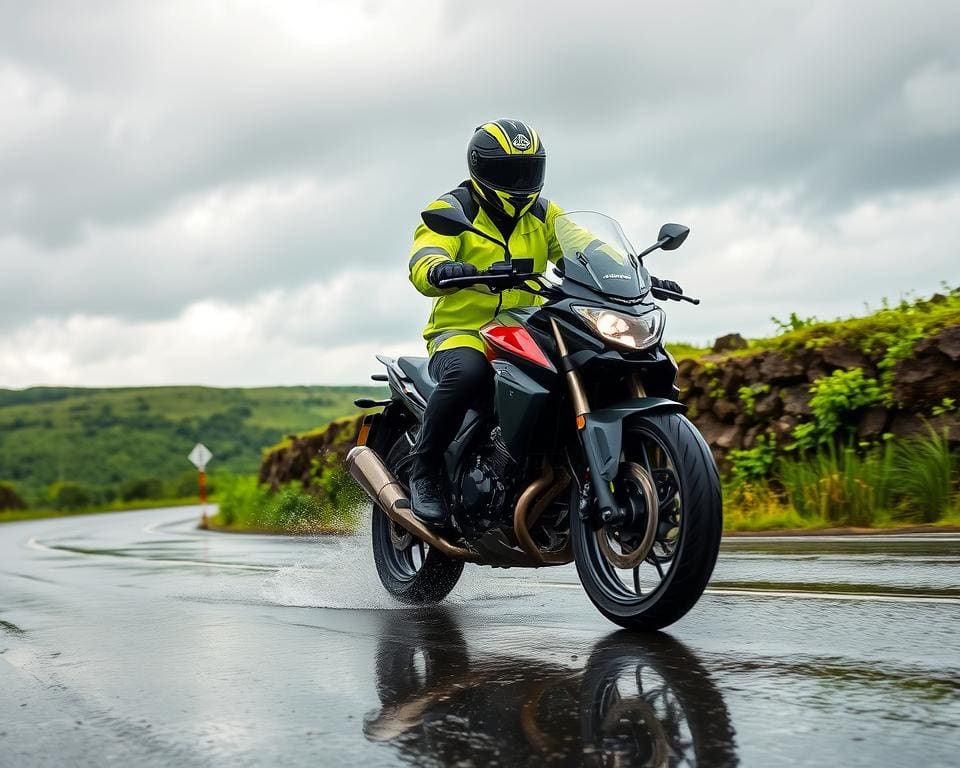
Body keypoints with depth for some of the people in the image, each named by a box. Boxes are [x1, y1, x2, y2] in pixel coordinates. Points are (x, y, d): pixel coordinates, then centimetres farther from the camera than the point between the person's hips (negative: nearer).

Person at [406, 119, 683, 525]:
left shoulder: (544, 215, 15)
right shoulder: (452, 210, -1)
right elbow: (423, 259, -19)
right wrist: (441, 270, -44)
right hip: (461, 332, -5)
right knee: (468, 373, -39)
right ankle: (424, 471, -20)